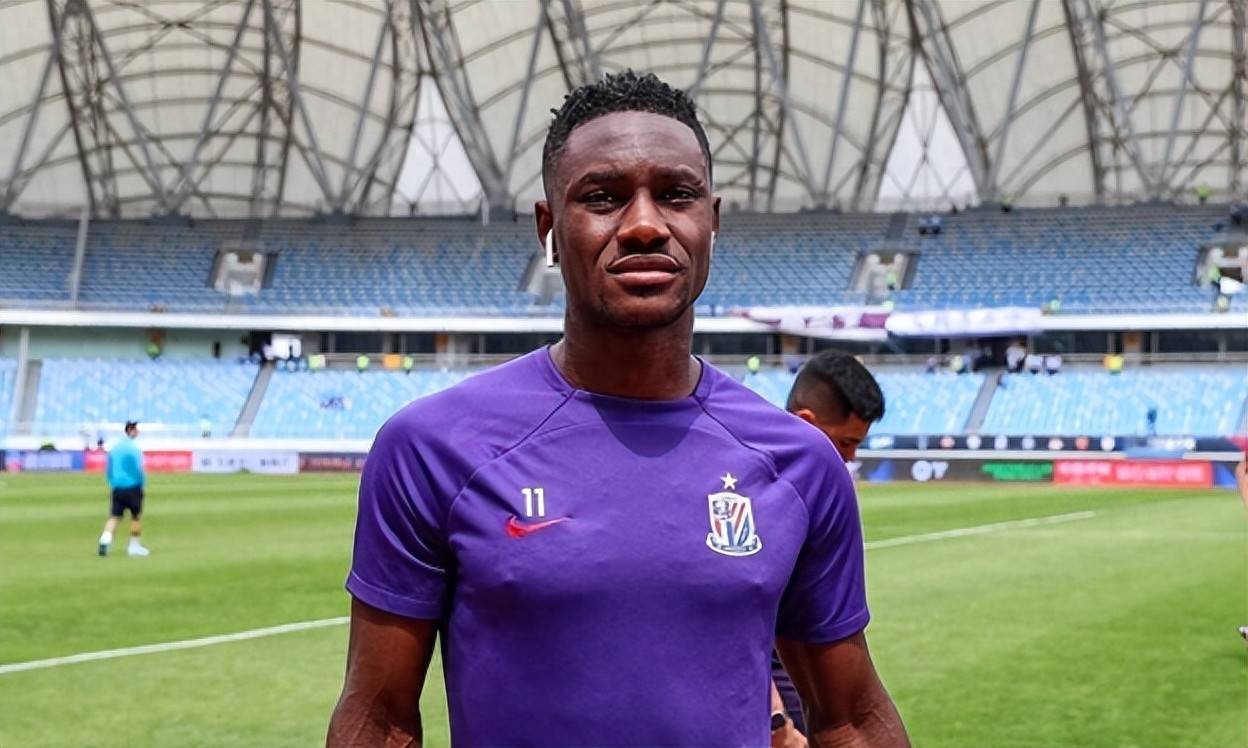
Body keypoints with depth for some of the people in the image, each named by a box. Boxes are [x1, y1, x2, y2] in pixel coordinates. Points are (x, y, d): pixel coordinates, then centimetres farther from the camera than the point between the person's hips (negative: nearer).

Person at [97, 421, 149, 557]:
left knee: (114, 517, 2)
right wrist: (141, 485, 1)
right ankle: (134, 546, 14)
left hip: (117, 488, 5)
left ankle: (105, 539, -20)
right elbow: (138, 469, -11)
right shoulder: (134, 448, -9)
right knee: (136, 516, 9)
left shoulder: (114, 448, 9)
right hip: (132, 486, -5)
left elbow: (109, 470, 13)